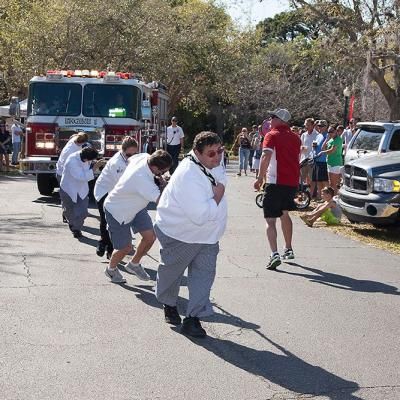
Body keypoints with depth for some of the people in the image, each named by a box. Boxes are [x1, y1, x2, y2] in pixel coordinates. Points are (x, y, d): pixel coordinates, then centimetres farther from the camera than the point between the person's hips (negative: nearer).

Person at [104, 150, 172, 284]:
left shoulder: (144, 156, -20)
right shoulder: (142, 180, -43)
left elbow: (131, 159, 6)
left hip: (135, 206, 8)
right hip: (116, 211, -8)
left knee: (150, 236, 0)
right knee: (125, 248, 4)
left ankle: (133, 265, 26)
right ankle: (111, 269, 37)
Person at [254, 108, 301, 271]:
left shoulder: (272, 135, -6)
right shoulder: (295, 138, 15)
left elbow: (266, 156, -18)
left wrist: (260, 178, -19)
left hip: (275, 182, -7)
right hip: (293, 181, 7)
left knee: (271, 220, -7)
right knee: (284, 214, 25)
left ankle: (274, 254, -22)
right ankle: (288, 250, 32)